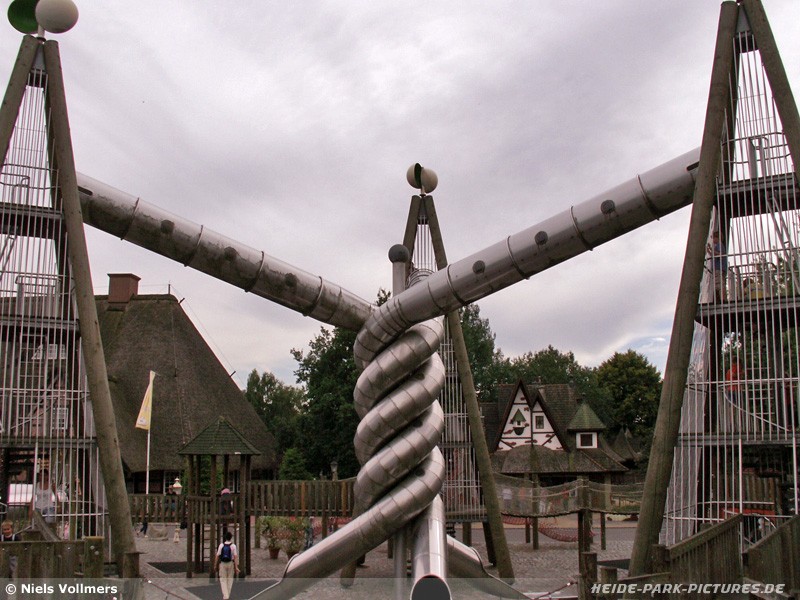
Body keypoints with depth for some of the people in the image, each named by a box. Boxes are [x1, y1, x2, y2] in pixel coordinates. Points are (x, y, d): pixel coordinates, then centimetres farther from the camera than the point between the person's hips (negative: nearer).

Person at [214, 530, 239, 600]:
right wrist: (236, 567, -10)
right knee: (230, 579, 17)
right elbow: (235, 557, -13)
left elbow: (217, 556, -4)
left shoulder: (221, 545, -5)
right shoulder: (233, 546, -8)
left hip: (222, 564, 0)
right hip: (230, 563, 0)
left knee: (223, 580, 5)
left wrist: (215, 565, 7)